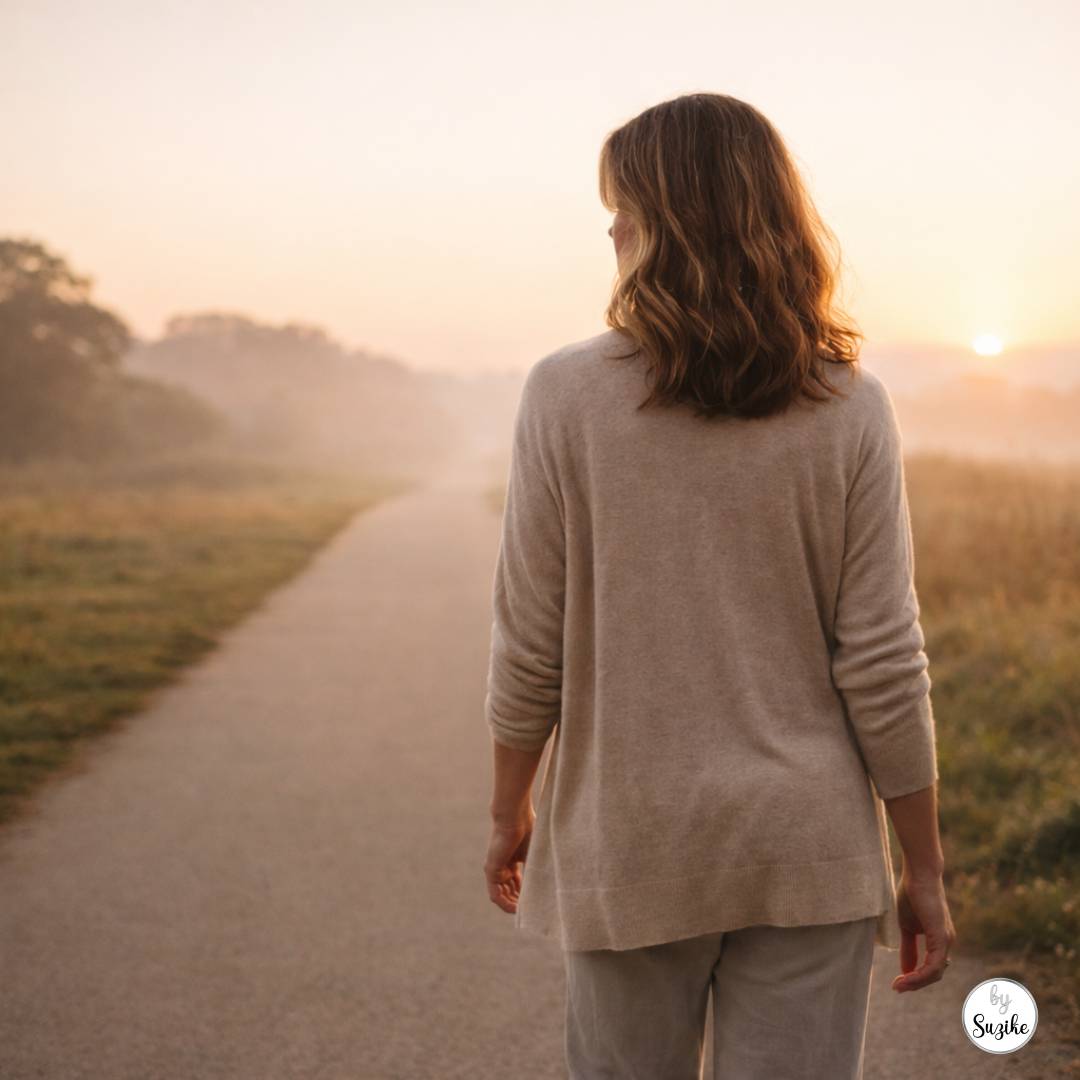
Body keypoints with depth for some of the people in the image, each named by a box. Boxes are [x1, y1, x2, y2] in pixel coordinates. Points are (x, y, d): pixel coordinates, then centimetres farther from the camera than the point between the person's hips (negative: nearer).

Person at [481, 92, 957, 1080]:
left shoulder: (567, 396, -9)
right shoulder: (849, 412, -7)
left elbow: (530, 645, -6)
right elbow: (882, 664, -7)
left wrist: (510, 809, 9)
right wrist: (924, 867, 3)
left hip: (632, 847, 0)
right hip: (810, 848, 0)